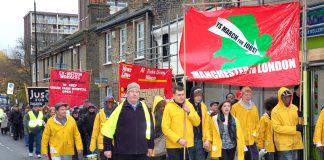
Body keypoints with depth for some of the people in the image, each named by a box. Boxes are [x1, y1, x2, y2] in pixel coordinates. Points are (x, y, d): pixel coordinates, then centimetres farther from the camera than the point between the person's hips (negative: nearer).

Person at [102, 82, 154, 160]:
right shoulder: (120, 108, -3)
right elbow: (109, 128, -3)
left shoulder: (144, 108, 8)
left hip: (141, 152, 4)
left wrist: (150, 146, 16)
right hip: (122, 152, -3)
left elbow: (149, 127, 16)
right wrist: (107, 148, -5)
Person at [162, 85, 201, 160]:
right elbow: (165, 128, -12)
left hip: (188, 145, 5)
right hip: (174, 146, -5)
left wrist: (189, 112, -9)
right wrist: (178, 139, -18)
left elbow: (197, 123, 6)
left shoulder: (189, 105, 8)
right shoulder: (169, 107, -8)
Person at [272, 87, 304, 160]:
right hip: (283, 144, -6)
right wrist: (295, 128, -18)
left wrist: (301, 117, -10)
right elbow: (277, 127, -16)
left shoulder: (294, 108, 8)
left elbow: (299, 124, 13)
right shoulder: (275, 111, -9)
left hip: (295, 143, 6)